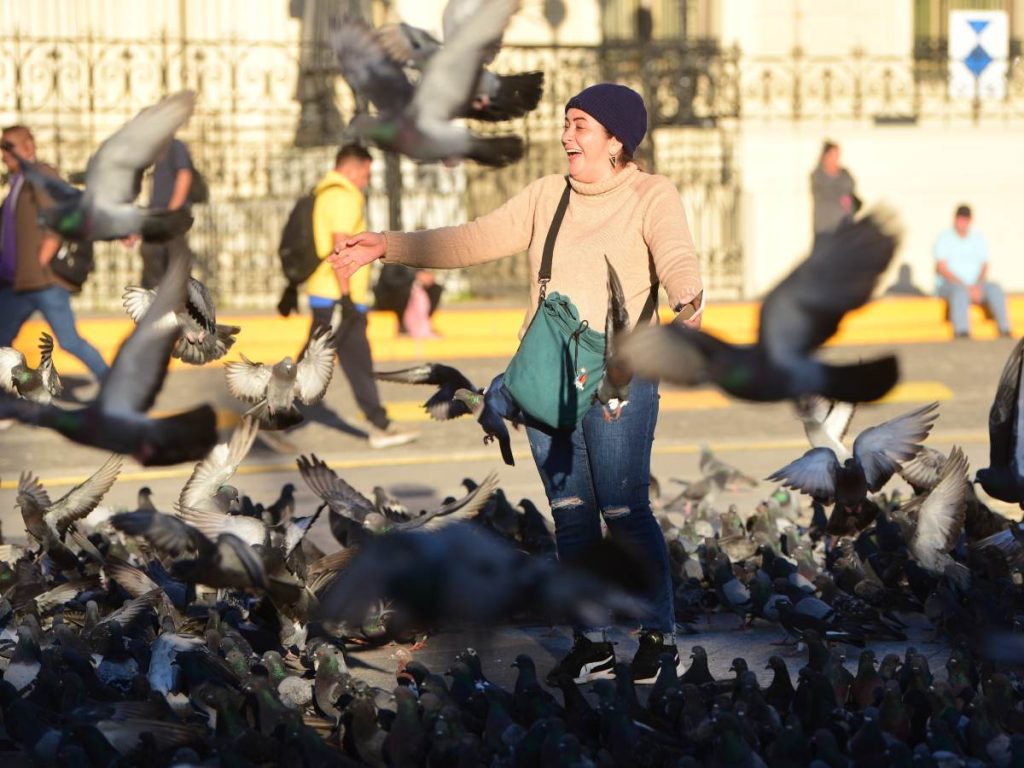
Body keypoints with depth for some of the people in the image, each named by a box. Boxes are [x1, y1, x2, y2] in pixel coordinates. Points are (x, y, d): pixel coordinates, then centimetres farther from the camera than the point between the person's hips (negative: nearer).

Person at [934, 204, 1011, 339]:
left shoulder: (978, 238, 10)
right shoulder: (944, 239, -3)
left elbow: (984, 267, 6)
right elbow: (942, 269, -11)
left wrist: (978, 287, -15)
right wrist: (966, 287, -20)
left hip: (975, 284, 4)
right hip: (948, 285, -4)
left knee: (995, 289, -25)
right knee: (960, 291, -39)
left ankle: (1004, 330, -33)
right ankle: (961, 332, -51)